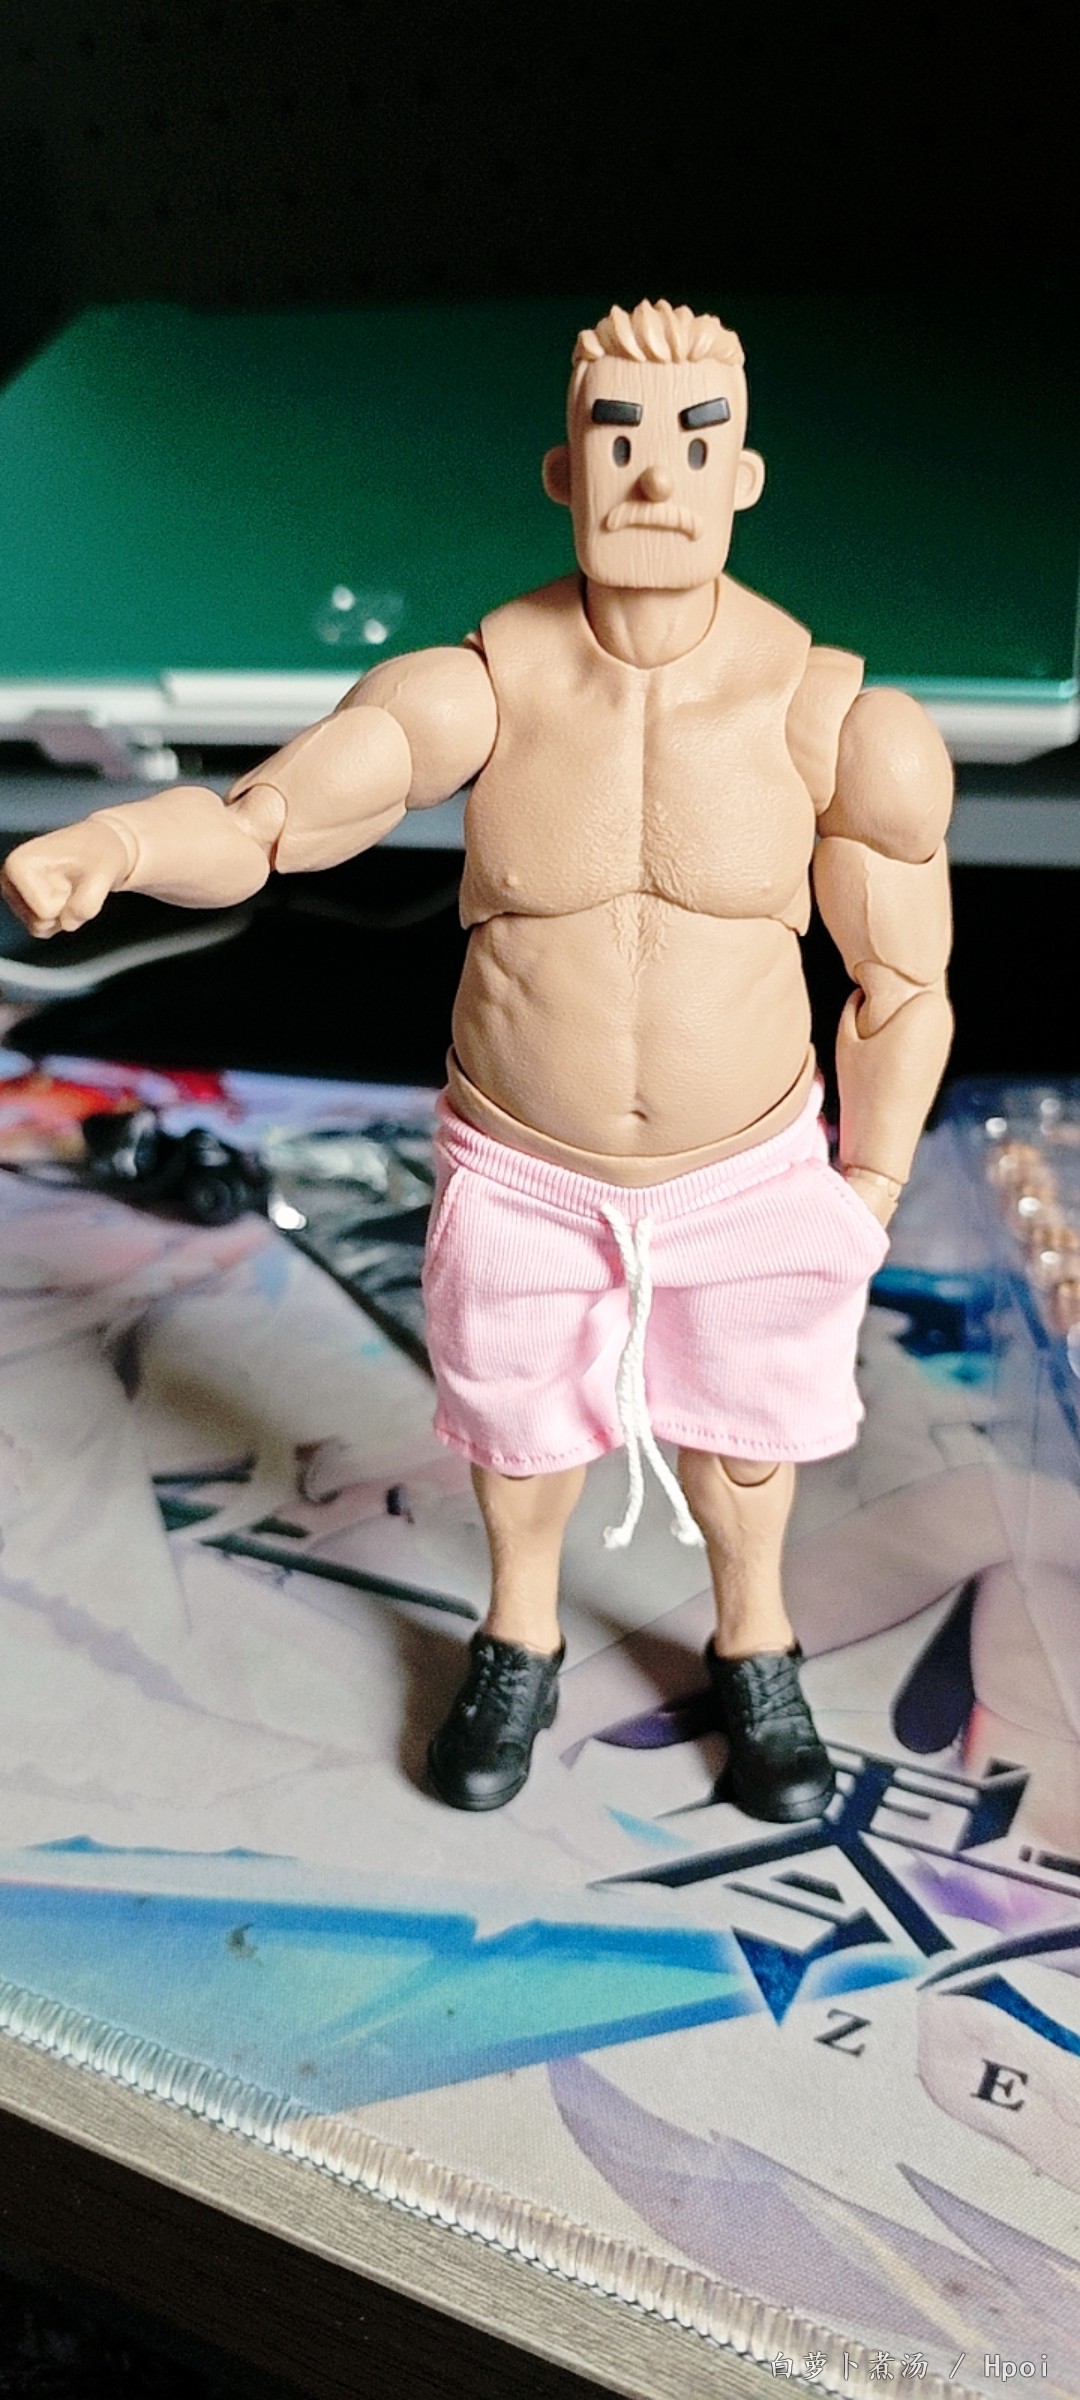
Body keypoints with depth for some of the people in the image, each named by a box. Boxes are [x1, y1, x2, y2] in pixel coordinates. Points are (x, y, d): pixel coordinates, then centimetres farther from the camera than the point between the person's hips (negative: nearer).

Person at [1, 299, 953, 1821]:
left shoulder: (837, 719, -19)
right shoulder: (472, 690, -19)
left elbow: (904, 981, -8)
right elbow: (247, 825, -25)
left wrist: (870, 1197, -1)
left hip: (748, 1172, 0)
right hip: (521, 1173, 0)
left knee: (738, 1430, 21)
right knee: (519, 1425, 22)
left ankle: (753, 1649, 54)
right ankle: (519, 1644, 54)